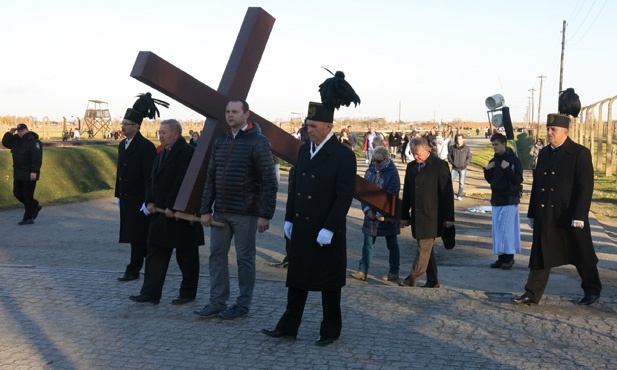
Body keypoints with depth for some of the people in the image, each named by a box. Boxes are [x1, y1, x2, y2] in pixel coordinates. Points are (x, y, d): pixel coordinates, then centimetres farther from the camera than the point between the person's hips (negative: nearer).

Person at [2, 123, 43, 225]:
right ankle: (35, 206, 28)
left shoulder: (34, 142, -15)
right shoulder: (16, 140, 11)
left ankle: (28, 218, 4)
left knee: (27, 196, -4)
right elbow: (5, 143, 17)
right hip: (18, 174, 9)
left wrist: (34, 171, -27)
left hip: (29, 175, -9)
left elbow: (37, 158, -22)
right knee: (17, 193, 13)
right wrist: (9, 133, 1)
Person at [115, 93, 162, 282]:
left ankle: (134, 270, 3)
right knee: (139, 236, 14)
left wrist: (147, 202, -19)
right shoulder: (123, 144, 11)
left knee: (137, 236, -3)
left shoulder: (146, 146, -15)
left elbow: (150, 176, -17)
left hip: (139, 200, -8)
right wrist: (118, 195, 17)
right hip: (126, 199, 8)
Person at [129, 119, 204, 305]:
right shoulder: (161, 154, 15)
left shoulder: (188, 152, -15)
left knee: (186, 255, 4)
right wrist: (150, 201, 2)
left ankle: (188, 293, 16)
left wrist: (171, 207, -21)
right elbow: (152, 180, 17)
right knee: (155, 253, 8)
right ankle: (150, 293, 12)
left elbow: (183, 182, -22)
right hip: (160, 213, 9)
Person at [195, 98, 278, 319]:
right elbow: (211, 178, 13)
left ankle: (243, 305, 14)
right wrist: (206, 210, 7)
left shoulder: (258, 142, -9)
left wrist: (265, 214, -16)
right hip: (221, 211, 6)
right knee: (217, 255, 8)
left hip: (245, 213, -6)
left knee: (245, 259, 3)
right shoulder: (220, 141, 11)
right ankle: (217, 302, 17)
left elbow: (269, 182, -12)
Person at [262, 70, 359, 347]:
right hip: (301, 229, 6)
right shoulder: (304, 150, 8)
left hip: (327, 233, -6)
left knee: (329, 282, 6)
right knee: (297, 278, 11)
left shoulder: (343, 156, -13)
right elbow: (294, 186, 13)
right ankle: (288, 327, 19)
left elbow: (345, 196, -16)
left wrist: (329, 229, -19)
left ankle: (331, 330, 20)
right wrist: (289, 219, 9)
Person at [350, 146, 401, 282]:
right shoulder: (370, 170, 4)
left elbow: (392, 196, -17)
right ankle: (362, 271, 9)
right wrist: (367, 209, -8)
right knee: (368, 243, 6)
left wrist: (382, 213, -19)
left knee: (392, 244, 9)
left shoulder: (392, 173, -12)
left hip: (387, 215, -5)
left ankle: (394, 272, 19)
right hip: (371, 214, 5)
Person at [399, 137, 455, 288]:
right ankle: (433, 281, 19)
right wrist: (404, 215, 13)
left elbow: (447, 192, -9)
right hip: (416, 216, 6)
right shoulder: (411, 166, 11)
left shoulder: (439, 165, -7)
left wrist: (448, 217, -12)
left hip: (432, 216, -6)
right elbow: (407, 193, 15)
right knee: (426, 249, 11)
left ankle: (412, 280, -4)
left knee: (424, 248, -7)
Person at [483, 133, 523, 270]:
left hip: (509, 200, -7)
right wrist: (487, 170, 0)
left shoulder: (513, 160, -9)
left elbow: (518, 180, -15)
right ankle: (501, 257, 13)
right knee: (497, 229, 7)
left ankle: (509, 257, 3)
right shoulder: (494, 161, 11)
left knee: (507, 228, -6)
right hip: (496, 199, 7)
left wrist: (507, 169, -24)